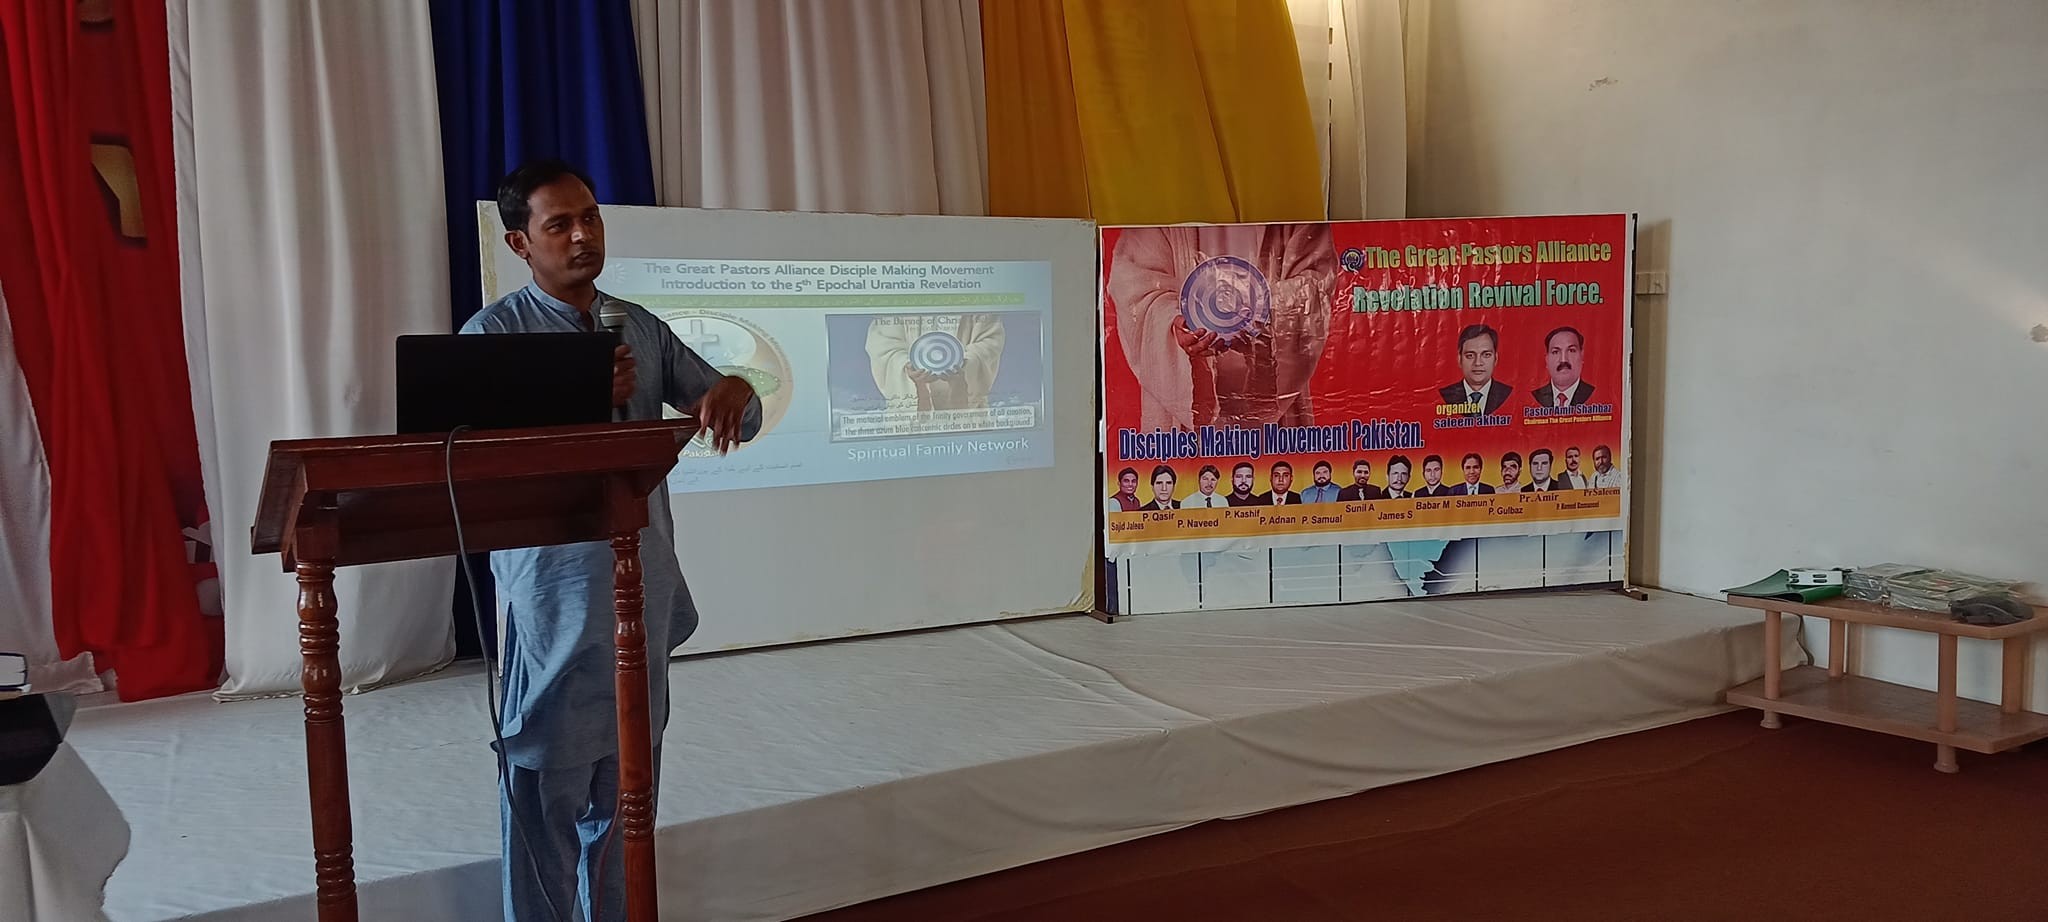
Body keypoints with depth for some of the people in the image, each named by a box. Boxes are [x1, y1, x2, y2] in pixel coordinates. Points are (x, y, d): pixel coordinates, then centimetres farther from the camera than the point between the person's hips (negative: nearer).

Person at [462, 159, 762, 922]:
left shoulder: (642, 328, 11)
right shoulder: (491, 334, -3)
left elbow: (738, 419, 9)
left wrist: (735, 391, -15)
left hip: (644, 580, 5)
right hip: (553, 587, -5)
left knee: (628, 774, 14)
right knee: (547, 779, 2)